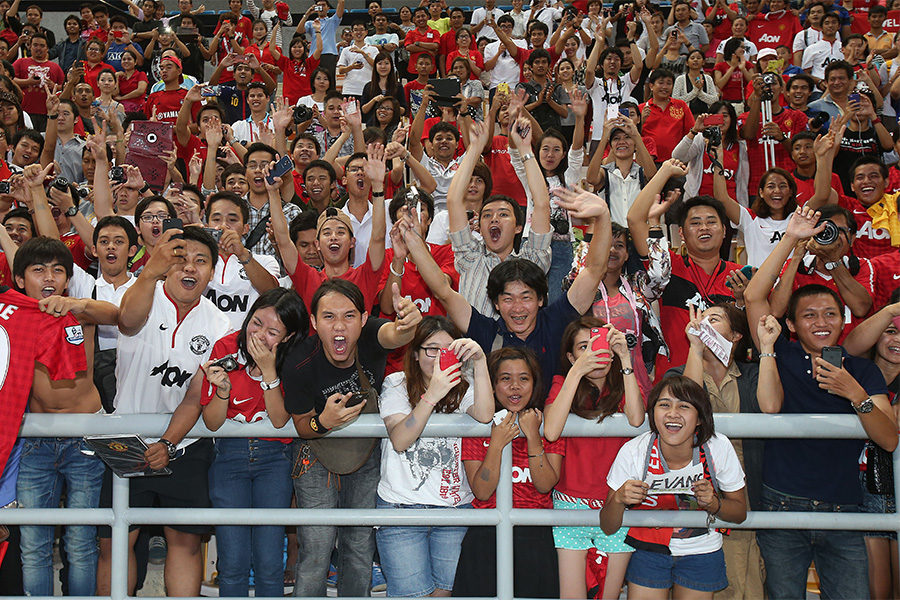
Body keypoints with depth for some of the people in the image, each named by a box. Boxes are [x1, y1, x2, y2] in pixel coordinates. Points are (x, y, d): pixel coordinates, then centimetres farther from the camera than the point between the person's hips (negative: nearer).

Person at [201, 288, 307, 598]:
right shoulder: (226, 349, -10)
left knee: (269, 563, -3)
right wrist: (223, 389, -26)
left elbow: (280, 420, -14)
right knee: (233, 563, -4)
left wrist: (269, 371, -23)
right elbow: (212, 423, -7)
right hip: (229, 456, 0)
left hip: (274, 459, 0)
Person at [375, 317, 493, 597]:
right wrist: (432, 396, -25)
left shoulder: (462, 387, 7)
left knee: (445, 590, 2)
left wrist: (480, 361, -24)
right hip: (401, 506, -2)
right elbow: (399, 441, -14)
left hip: (456, 506, 2)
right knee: (413, 593, -4)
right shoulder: (396, 384, 1)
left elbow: (484, 415, -15)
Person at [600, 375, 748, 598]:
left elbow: (740, 512, -5)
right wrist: (619, 499, -37)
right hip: (648, 548, -1)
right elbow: (608, 528, -16)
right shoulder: (633, 452, -23)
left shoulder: (719, 448, -20)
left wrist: (713, 503, -26)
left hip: (701, 551, 1)